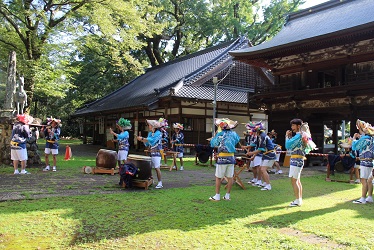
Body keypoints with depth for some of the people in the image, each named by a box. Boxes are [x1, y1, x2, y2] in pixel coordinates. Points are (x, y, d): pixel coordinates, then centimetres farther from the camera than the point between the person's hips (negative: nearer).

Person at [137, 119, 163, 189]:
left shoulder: (158, 133, -9)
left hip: (156, 154, -7)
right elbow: (147, 144, 13)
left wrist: (142, 138, -19)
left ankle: (160, 183, -3)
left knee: (157, 168, -8)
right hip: (150, 153, 7)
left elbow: (152, 140, -23)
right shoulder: (150, 133, 14)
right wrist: (142, 140, -4)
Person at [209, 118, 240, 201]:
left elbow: (212, 144, -1)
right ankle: (227, 196, 15)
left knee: (218, 177, 5)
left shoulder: (220, 134, -10)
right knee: (230, 177, 9)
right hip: (231, 158, 4)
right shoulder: (233, 134, 3)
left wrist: (215, 134, 11)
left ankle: (217, 196, 8)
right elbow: (237, 139, 24)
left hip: (222, 158, -4)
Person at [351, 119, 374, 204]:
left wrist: (354, 138, -1)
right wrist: (359, 138, 15)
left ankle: (363, 199, -6)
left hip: (365, 162, -10)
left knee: (364, 180, -7)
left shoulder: (364, 138, -17)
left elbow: (354, 147, -14)